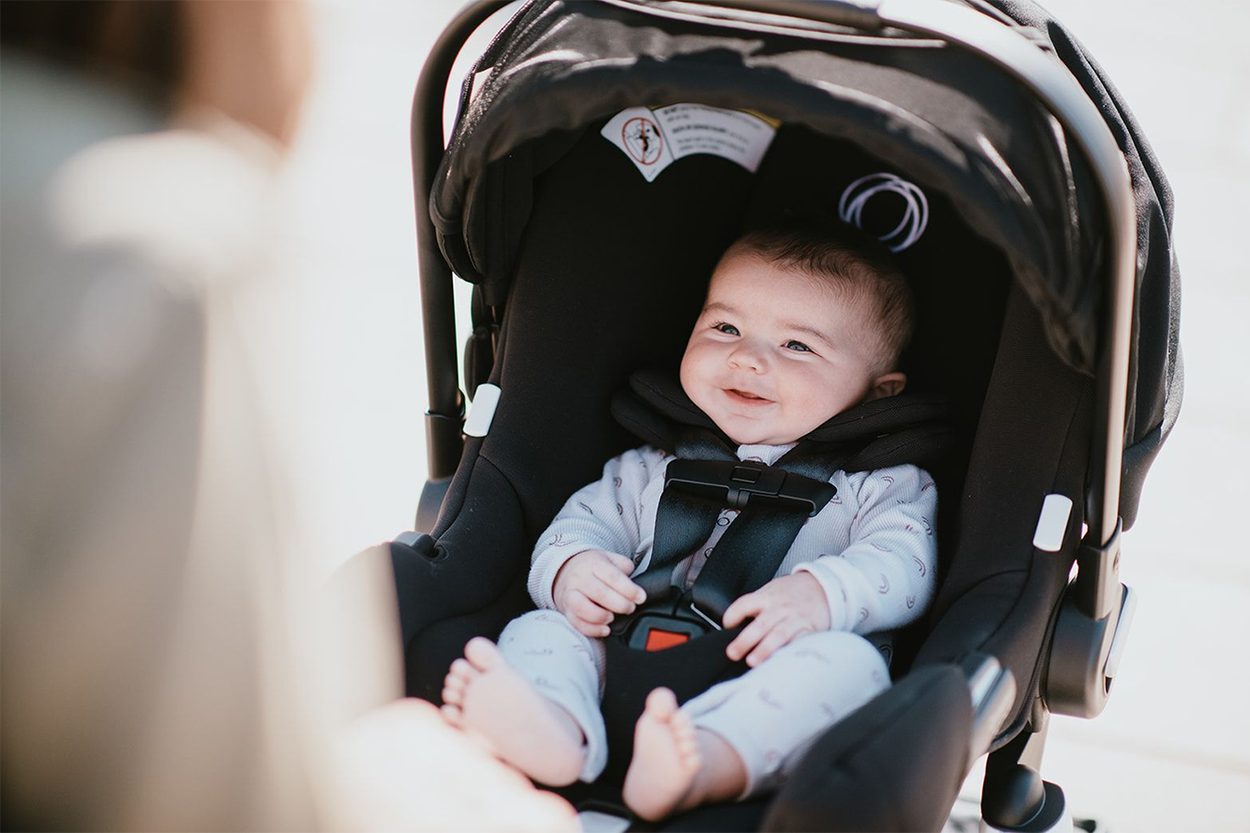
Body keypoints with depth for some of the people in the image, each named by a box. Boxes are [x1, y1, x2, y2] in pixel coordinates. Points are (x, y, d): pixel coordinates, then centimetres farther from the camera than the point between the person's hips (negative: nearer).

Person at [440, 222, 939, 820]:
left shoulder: (879, 482, 13)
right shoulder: (653, 468, 24)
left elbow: (903, 561, -3)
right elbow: (586, 519, 20)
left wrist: (821, 592, -25)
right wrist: (569, 569, -6)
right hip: (630, 665, 3)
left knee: (846, 661, -32)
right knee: (543, 627, -15)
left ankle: (706, 764, -59)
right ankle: (555, 730, -50)